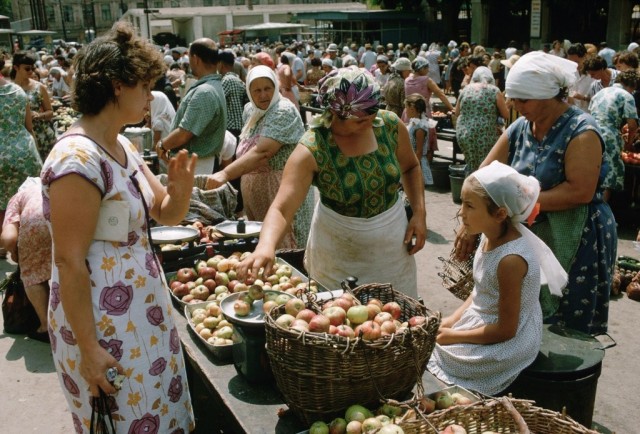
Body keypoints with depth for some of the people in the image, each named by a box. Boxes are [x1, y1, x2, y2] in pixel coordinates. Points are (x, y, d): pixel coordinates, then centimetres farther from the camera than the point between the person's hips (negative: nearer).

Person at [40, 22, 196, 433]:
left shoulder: (123, 147, 5)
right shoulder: (78, 159, -23)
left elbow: (167, 214, 12)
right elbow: (69, 263, -22)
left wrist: (181, 186, -11)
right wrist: (89, 349, -19)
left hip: (142, 309, 9)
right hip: (103, 320, -9)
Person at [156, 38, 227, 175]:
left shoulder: (204, 93, -24)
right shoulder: (213, 86, 10)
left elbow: (184, 135, -25)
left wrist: (161, 145, -6)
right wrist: (169, 145, 7)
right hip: (196, 161, 10)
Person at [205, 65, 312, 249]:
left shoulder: (284, 111, -16)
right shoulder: (250, 110, 10)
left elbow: (262, 152, -28)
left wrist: (225, 174, -36)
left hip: (280, 192, -8)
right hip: (253, 193, 8)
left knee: (283, 248, -2)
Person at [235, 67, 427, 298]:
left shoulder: (390, 124, -13)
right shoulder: (312, 150, -24)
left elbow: (410, 167, 7)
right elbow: (281, 208, -32)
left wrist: (419, 213, -4)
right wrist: (266, 246, -51)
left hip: (392, 241, 3)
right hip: (337, 248, -3)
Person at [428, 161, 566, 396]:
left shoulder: (511, 259, -30)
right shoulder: (490, 236, -6)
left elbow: (506, 330, -22)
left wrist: (453, 336, -14)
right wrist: (453, 319, -1)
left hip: (505, 346, -8)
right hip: (481, 324, 8)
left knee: (426, 358, -4)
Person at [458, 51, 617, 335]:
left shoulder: (581, 131, -16)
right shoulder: (519, 129, 3)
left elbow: (581, 191, -25)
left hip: (577, 242, -6)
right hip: (532, 237, 6)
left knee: (568, 326, 6)